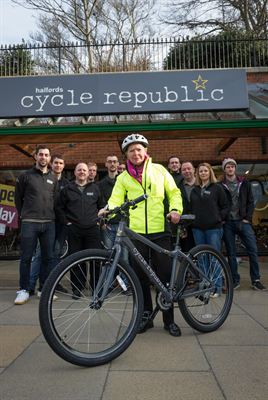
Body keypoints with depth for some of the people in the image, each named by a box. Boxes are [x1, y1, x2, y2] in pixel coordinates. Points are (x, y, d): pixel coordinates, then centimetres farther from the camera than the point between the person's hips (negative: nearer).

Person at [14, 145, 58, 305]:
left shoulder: (53, 178, 13)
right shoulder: (25, 176, 4)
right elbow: (18, 198, 11)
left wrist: (51, 215, 11)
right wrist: (24, 214, 12)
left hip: (49, 223, 3)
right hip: (29, 223, -3)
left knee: (48, 258, 6)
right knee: (26, 258, 0)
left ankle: (44, 289, 17)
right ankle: (24, 290, 11)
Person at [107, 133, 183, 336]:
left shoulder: (159, 170, 8)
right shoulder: (123, 178, 9)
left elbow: (174, 192, 8)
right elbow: (115, 200, -2)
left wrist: (175, 209, -11)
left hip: (160, 230, -1)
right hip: (136, 232, 1)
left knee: (165, 274, 3)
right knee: (140, 276, 8)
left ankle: (169, 319, 18)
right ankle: (146, 316, 25)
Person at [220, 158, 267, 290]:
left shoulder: (244, 183, 9)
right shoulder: (220, 186, 2)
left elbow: (250, 202, 7)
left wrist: (247, 218, -2)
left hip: (243, 222, 1)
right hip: (228, 224, -1)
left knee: (253, 249, -4)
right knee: (231, 253, 5)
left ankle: (256, 280, 6)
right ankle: (235, 280, 15)